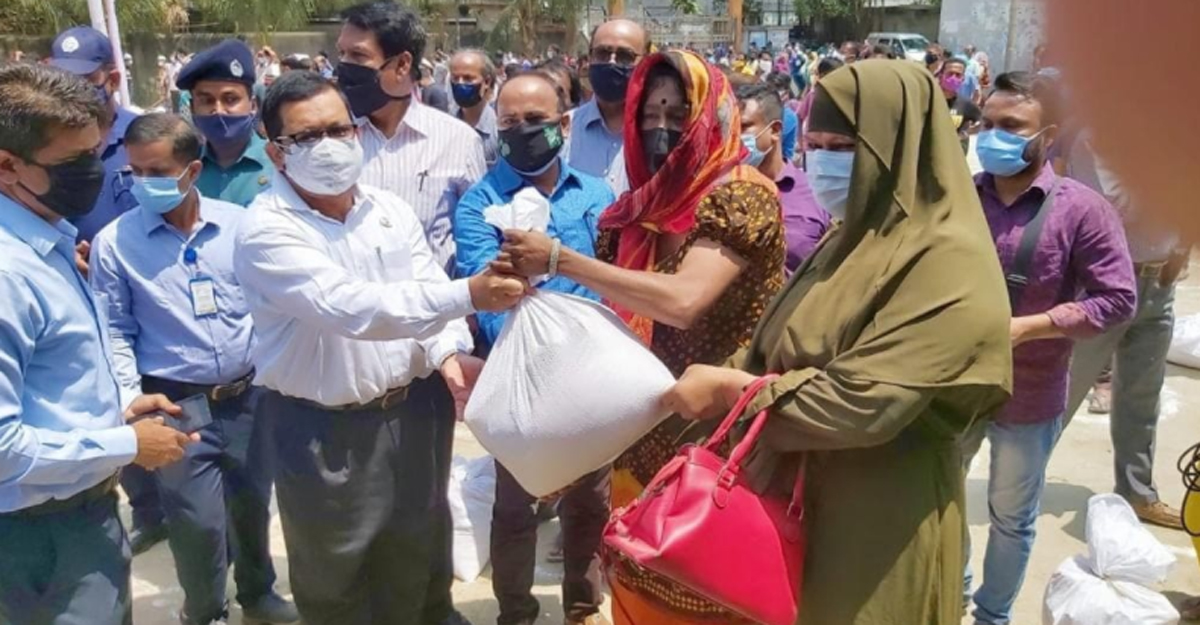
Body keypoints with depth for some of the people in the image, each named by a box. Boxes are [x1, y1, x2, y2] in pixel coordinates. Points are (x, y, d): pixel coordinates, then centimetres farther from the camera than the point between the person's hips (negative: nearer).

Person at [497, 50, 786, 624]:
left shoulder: (742, 197, -15)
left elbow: (683, 301, -30)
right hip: (642, 428, 6)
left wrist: (559, 260, -26)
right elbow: (617, 312, 8)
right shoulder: (644, 205, 5)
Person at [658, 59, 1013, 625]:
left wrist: (731, 389, -20)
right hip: (806, 493, 8)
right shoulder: (858, 237, 7)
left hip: (881, 520, -7)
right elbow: (787, 350, 9)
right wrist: (724, 375, -9)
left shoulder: (948, 264, -21)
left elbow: (862, 402, -28)